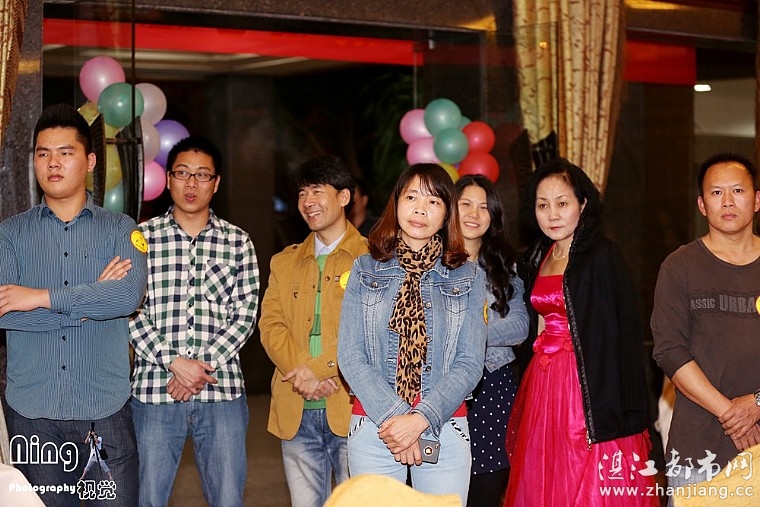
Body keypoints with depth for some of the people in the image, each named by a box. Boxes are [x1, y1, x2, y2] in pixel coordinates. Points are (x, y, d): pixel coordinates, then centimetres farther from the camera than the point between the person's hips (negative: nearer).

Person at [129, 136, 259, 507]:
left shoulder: (238, 243, 8)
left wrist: (205, 365, -10)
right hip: (154, 390, -1)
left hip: (222, 390, 1)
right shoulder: (141, 237, 5)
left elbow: (245, 314, 3)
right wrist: (174, 362, -13)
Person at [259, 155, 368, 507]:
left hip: (350, 408, -4)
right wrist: (301, 371, -11)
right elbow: (271, 325, 7)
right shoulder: (285, 263, 18)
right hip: (296, 412, 4)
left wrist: (322, 371, -17)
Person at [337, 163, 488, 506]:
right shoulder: (366, 270, 5)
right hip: (372, 428, 0)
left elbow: (470, 364, -3)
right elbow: (350, 356, -2)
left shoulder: (468, 278, 4)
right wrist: (394, 417, -14)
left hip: (445, 430, 0)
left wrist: (420, 420, -16)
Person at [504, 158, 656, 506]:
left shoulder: (603, 256, -9)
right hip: (542, 387, 6)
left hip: (591, 386, -6)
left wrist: (629, 413, -18)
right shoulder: (536, 259, 11)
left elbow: (625, 333, -13)